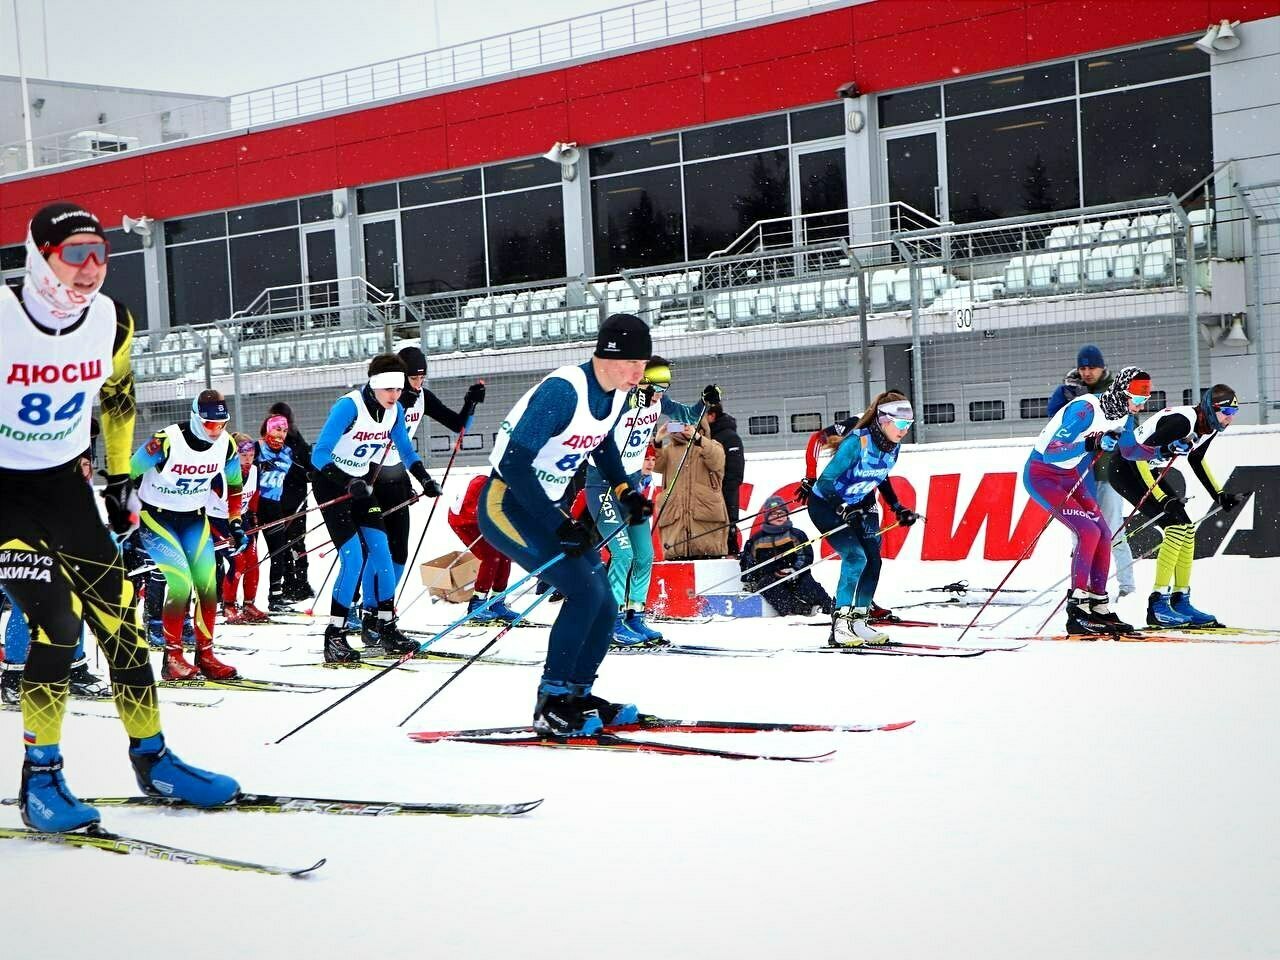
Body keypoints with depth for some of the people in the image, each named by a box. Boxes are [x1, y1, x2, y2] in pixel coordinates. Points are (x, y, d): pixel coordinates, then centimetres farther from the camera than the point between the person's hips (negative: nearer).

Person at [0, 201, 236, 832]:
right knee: (57, 623, -16)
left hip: (63, 481, 5)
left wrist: (120, 479, 16)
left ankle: (152, 759, 17)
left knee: (116, 613, 3)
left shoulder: (111, 323, -5)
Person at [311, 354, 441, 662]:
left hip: (360, 483, 7)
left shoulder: (395, 410, -4)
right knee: (353, 556, -16)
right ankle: (335, 636, -10)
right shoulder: (349, 406, -26)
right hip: (330, 483, -7)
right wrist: (348, 484, -41)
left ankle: (384, 626, 12)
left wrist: (425, 479, -6)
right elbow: (319, 455, -29)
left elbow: (406, 450, 11)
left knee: (380, 550, -1)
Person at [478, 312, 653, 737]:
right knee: (585, 589, -21)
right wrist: (560, 527, -28)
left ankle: (578, 694, 21)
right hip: (507, 504, -9)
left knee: (604, 606, 3)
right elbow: (513, 465, -28)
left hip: (544, 508, 9)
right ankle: (551, 705, -12)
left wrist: (624, 490, 6)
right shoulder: (563, 391, -27)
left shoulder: (618, 393, -1)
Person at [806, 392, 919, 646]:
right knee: (856, 556, -22)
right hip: (826, 504, -8)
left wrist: (898, 508, 11)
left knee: (873, 561, 0)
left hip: (860, 505, 8)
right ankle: (840, 626, -19)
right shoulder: (857, 443, -29)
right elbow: (826, 481, -29)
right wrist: (844, 510, -39)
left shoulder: (893, 446, -6)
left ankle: (859, 620, 13)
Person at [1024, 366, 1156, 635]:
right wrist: (1092, 443, -40)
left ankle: (1099, 606, 8)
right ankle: (1077, 609, -17)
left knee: (1103, 534, 0)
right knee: (1088, 531, -20)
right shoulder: (1085, 409, -28)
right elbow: (1051, 453, -31)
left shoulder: (1123, 414, -2)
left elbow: (1129, 450, 17)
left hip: (1071, 477, 9)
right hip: (1042, 474, -9)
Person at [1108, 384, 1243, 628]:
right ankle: (1158, 604, -16)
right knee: (1176, 526, -18)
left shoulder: (1210, 427, -2)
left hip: (1147, 469, 9)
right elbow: (1138, 455, -32)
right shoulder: (1182, 421, -30)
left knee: (1186, 529, 4)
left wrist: (1220, 495, 11)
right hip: (1125, 468, -9)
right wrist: (1162, 499, -34)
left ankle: (1181, 601, 12)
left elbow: (1196, 460, 19)